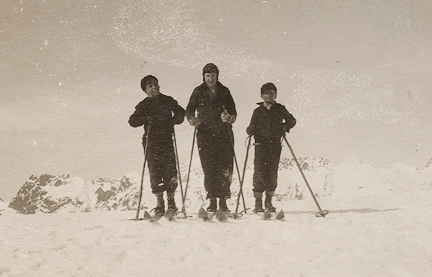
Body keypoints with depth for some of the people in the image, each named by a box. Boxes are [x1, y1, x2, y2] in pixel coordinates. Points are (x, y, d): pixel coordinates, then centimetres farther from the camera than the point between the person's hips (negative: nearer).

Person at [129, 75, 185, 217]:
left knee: (170, 171, -7)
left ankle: (171, 201, 5)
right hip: (151, 141, 0)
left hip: (167, 140, 1)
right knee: (155, 172, -5)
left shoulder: (168, 101, 11)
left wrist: (174, 120, 0)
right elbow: (132, 121, 5)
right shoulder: (143, 105, 9)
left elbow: (180, 113, 21)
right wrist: (146, 119, -12)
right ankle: (160, 204, 1)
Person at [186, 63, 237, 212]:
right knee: (209, 169, -6)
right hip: (205, 134, -1)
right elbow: (189, 109, 11)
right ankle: (212, 201, 1)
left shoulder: (224, 91, 12)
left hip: (224, 133, 1)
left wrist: (229, 117, -12)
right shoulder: (198, 92, 10)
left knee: (225, 168, -6)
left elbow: (233, 111, 12)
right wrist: (193, 119, -11)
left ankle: (223, 201, 2)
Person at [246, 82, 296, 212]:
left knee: (273, 173, -1)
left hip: (275, 145, 1)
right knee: (259, 173, -9)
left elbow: (292, 120, 19)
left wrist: (284, 127, 1)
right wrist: (250, 130, -10)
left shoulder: (280, 109, 11)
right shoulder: (258, 111, 11)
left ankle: (269, 201, 12)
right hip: (260, 145, 0)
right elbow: (252, 128, 13)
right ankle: (258, 202, -2)